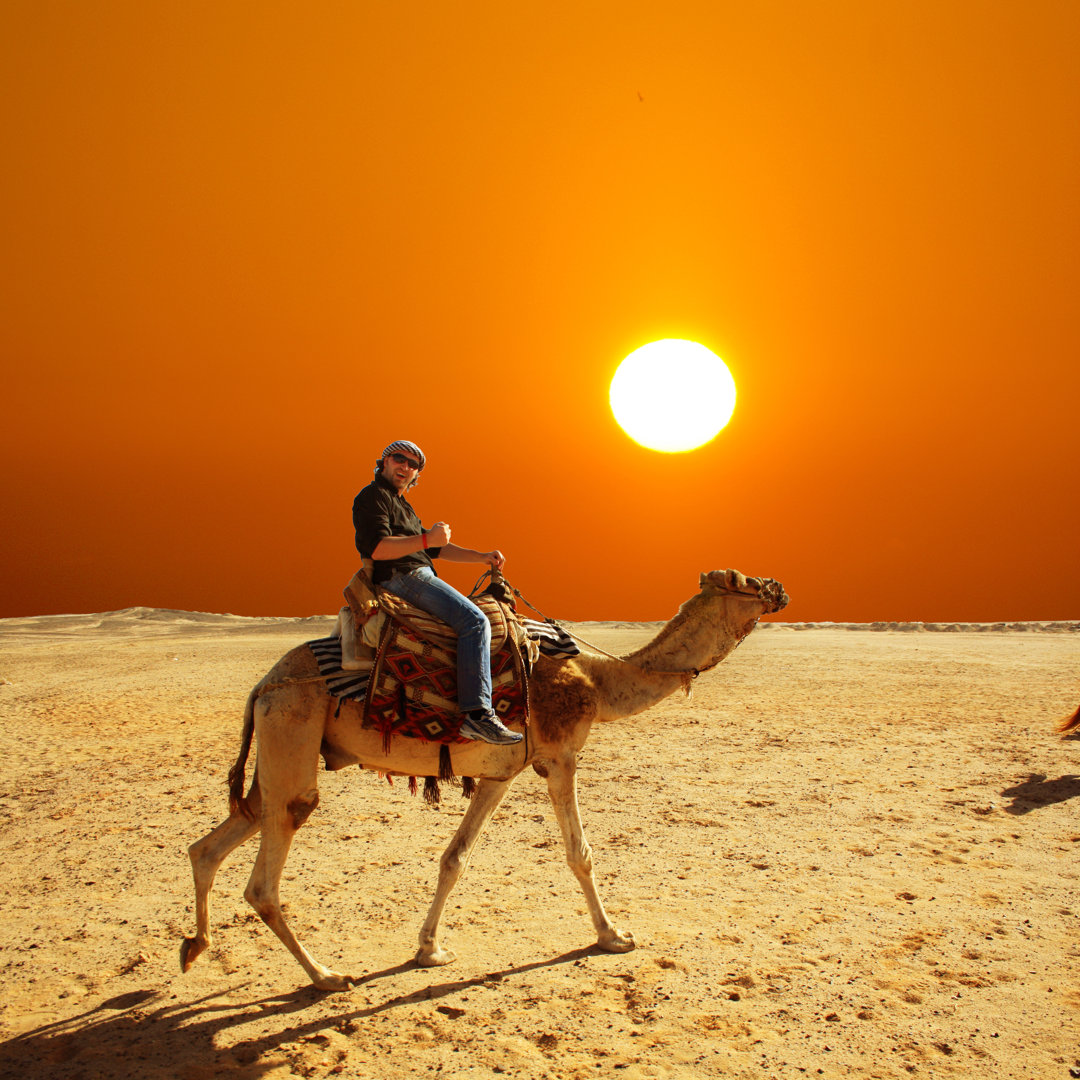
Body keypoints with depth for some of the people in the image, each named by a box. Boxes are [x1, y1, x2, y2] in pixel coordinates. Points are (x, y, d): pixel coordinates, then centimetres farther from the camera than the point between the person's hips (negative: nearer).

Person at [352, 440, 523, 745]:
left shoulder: (400, 504, 27)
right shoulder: (373, 497, -4)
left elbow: (436, 549, 26)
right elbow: (377, 548, -19)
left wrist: (482, 557, 15)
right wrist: (426, 539, -25)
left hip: (416, 578, 11)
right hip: (399, 578, -11)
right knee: (474, 621, -24)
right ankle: (476, 714, -32)